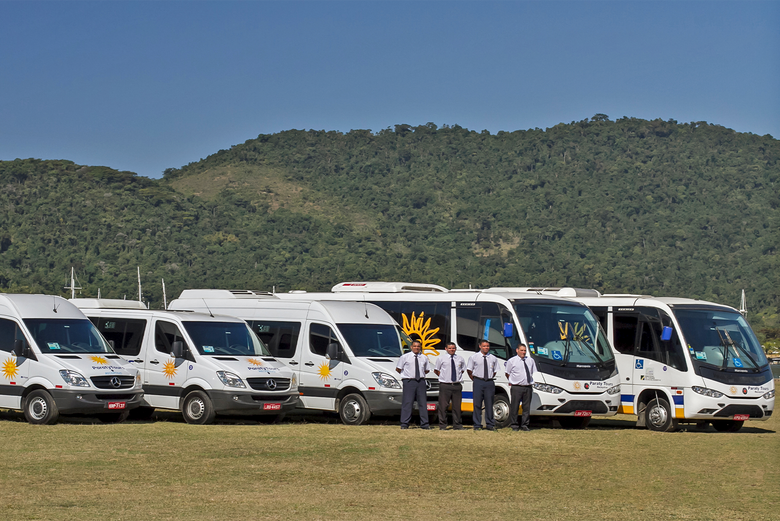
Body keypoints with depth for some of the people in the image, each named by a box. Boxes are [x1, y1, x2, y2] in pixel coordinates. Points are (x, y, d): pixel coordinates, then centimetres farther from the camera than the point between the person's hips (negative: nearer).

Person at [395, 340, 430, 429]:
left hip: (421, 381, 4)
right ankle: (404, 424, -4)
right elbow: (398, 369, 8)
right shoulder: (405, 357, 2)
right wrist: (405, 374, 8)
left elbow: (427, 370, 22)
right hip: (409, 381, -4)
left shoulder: (424, 358, 12)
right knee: (407, 402, -7)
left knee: (423, 402, 4)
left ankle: (424, 424, 8)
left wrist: (421, 374, 10)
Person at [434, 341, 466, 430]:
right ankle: (442, 425, 3)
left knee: (457, 406, 4)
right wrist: (442, 377, 5)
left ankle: (457, 425, 12)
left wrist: (458, 376, 13)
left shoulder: (460, 359, 11)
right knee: (443, 406, -3)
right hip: (445, 386, -3)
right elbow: (436, 370, 12)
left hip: (457, 385, 3)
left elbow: (463, 369, 25)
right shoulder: (441, 359, 3)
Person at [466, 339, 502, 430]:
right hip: (478, 382, -2)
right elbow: (469, 370, 8)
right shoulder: (474, 357, 3)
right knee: (477, 403, -2)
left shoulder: (493, 358, 8)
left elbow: (495, 371, 17)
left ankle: (490, 424, 10)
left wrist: (490, 379, 8)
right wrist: (475, 380, 3)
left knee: (489, 404, 4)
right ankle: (477, 425, 4)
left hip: (489, 383, 2)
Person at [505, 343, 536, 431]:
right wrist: (512, 381, 4)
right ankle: (514, 425, 3)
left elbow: (533, 373, 22)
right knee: (514, 407, -4)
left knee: (527, 407, 5)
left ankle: (524, 425, 12)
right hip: (516, 388, -4)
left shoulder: (531, 361, 13)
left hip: (528, 387, 4)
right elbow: (507, 374, 8)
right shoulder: (511, 361, 1)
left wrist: (531, 382, 13)